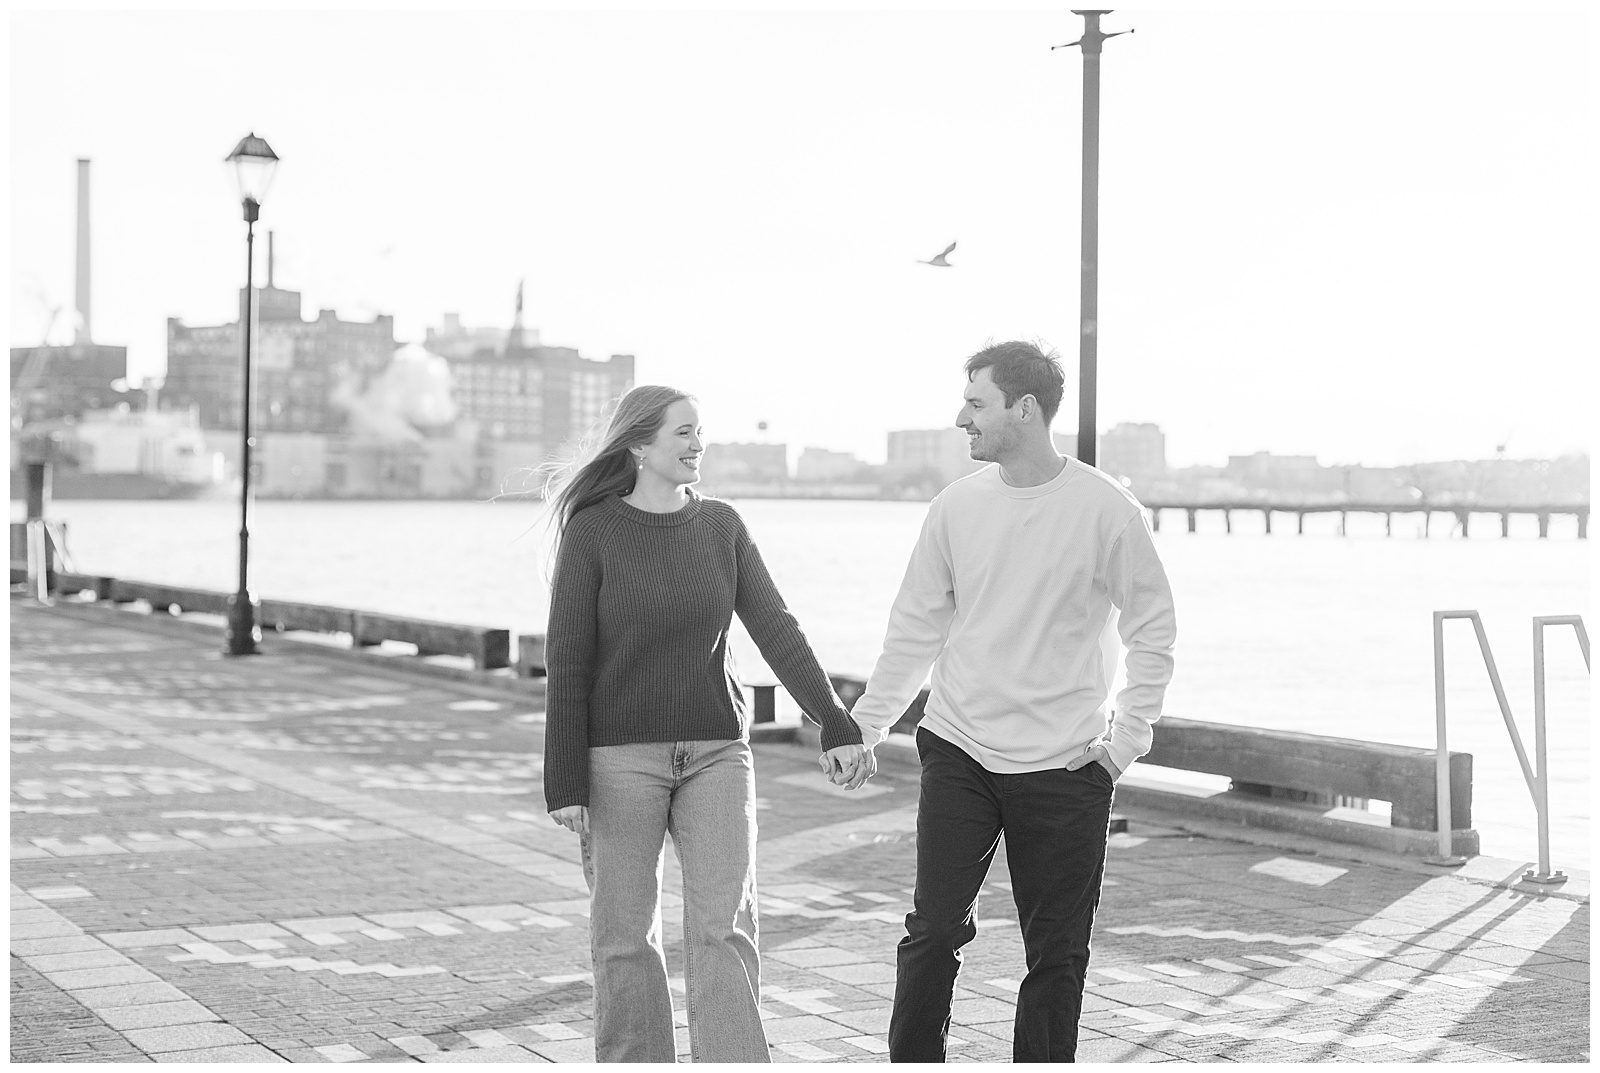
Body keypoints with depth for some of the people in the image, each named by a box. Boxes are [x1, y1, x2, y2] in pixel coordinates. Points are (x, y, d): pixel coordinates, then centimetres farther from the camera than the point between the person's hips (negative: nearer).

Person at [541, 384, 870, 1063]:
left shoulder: (721, 526, 5)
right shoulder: (591, 531, -6)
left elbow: (775, 630, -1)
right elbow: (567, 661, -6)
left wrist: (835, 725, -11)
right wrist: (564, 783, -10)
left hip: (715, 753, 3)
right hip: (621, 756, -2)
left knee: (723, 928, -7)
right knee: (626, 933, 4)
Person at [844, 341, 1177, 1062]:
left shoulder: (1106, 510, -8)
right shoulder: (957, 507, 2)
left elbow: (1155, 631, 0)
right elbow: (915, 628, 10)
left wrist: (1126, 740, -4)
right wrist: (865, 726, 7)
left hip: (1065, 767, -2)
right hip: (959, 753, 2)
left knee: (1057, 954, 5)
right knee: (933, 930, -1)